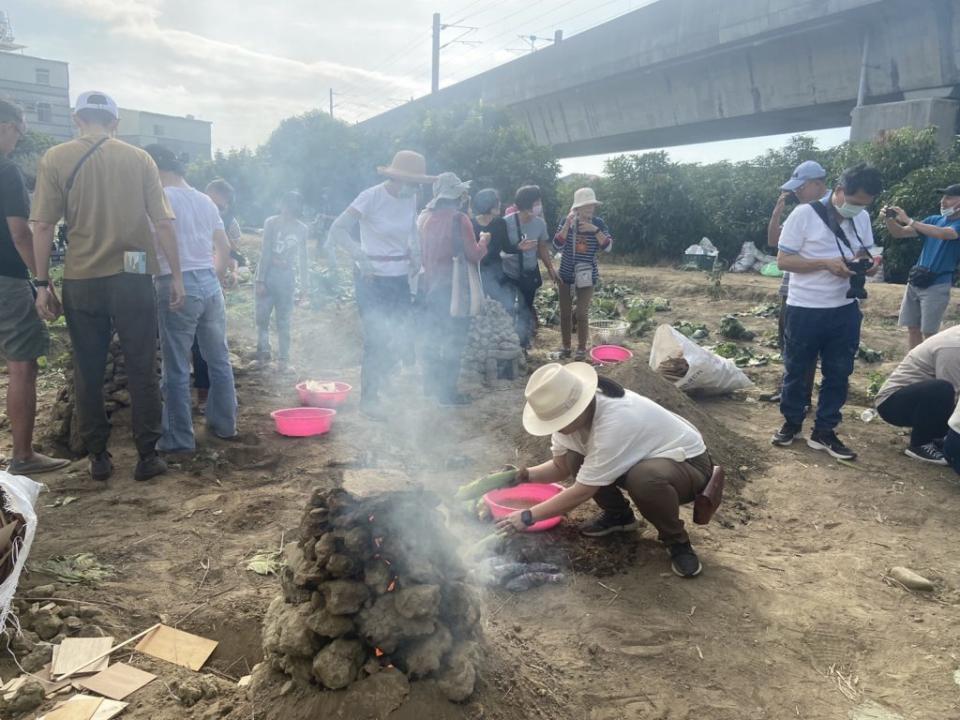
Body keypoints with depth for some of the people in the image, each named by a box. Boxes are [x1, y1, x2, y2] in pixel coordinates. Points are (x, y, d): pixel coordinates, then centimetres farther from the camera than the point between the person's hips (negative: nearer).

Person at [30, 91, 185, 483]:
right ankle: (148, 456, 11)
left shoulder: (55, 160, 0)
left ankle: (98, 457, 18)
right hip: (133, 278, 0)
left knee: (88, 373, 11)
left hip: (81, 282, 0)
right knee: (142, 370, 7)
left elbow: (42, 226, -4)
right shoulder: (139, 159, 2)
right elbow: (163, 223, -1)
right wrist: (176, 276, 4)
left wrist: (42, 283, 3)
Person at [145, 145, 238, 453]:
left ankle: (179, 439, 7)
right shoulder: (204, 200, 13)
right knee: (219, 359, 15)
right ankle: (225, 423, 25)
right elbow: (224, 248, 16)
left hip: (177, 287, -7)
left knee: (177, 368, 1)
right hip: (210, 283, 7)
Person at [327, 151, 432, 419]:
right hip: (373, 280, -6)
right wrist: (360, 255, -32)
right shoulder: (371, 197, -15)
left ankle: (375, 376, 35)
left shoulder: (411, 199, 3)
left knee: (398, 341, 9)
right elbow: (337, 230, -17)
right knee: (377, 341, -5)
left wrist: (415, 254, 3)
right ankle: (368, 398, 13)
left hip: (400, 279, 6)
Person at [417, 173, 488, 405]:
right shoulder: (459, 219, -14)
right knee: (453, 338, 1)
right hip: (453, 286, -6)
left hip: (430, 284, 6)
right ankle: (447, 392, 4)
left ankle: (431, 385, 28)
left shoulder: (424, 217, 4)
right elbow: (474, 255, -12)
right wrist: (484, 240, 5)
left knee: (433, 335, 18)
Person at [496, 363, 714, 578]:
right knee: (575, 460, -14)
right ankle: (618, 514, 11)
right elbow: (561, 467, -1)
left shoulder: (614, 422, -38)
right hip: (642, 458, 7)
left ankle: (677, 541, -11)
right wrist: (524, 475, -18)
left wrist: (528, 516, -27)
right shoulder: (575, 413, -13)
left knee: (644, 477, -40)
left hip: (690, 463, -7)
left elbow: (582, 492, -32)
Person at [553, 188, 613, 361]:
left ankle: (582, 348, 12)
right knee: (565, 313, 8)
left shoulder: (598, 223, -5)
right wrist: (567, 224, -22)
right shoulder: (567, 221, -4)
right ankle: (566, 346, 23)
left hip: (587, 276, -1)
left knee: (582, 313, -3)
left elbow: (608, 247, -11)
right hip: (566, 274, 2)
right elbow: (557, 245, -13)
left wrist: (595, 230, -23)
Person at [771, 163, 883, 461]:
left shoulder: (862, 218, 4)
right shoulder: (805, 214, -12)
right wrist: (826, 263, -22)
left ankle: (824, 431, 21)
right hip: (805, 309, -5)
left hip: (845, 309, 5)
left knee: (838, 373, 9)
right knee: (796, 370, 9)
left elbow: (863, 252, 17)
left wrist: (867, 264, -8)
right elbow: (783, 260, -11)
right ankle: (792, 422, 28)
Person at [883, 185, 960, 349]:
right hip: (915, 282, 6)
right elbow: (899, 233, 8)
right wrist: (889, 219, -14)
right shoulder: (934, 220, 12)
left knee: (929, 333, -5)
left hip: (937, 285, -6)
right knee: (912, 328, 8)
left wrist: (908, 220, -29)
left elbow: (943, 233, -28)